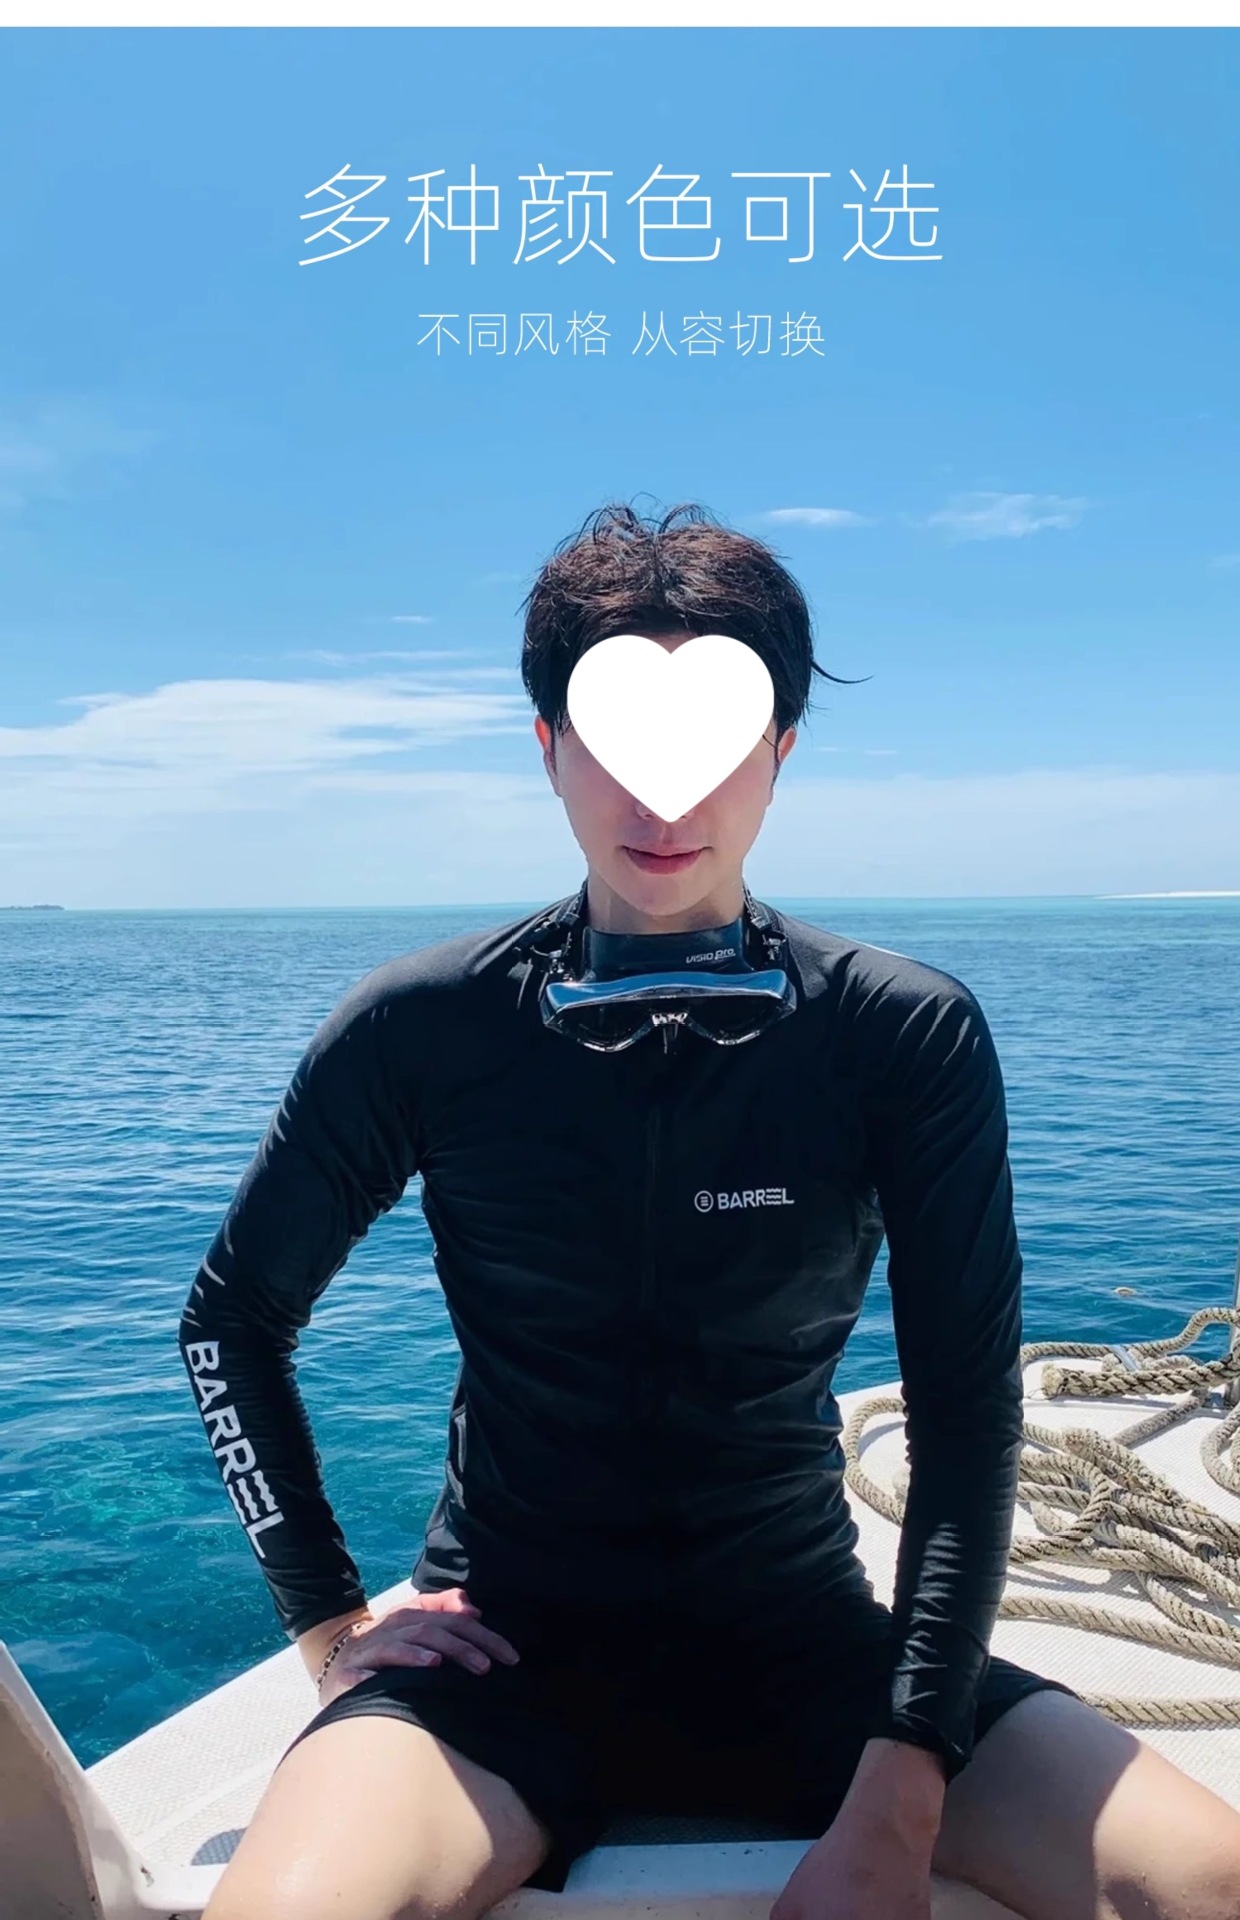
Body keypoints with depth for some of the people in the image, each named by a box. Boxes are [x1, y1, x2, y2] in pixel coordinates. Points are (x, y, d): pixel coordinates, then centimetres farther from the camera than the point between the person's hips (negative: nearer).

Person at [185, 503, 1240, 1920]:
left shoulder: (912, 1037, -9)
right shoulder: (422, 1029, -9)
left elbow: (966, 1409, -8)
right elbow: (232, 1320, 5)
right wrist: (328, 1617, -1)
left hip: (800, 1643, 2)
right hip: (508, 1644, -1)